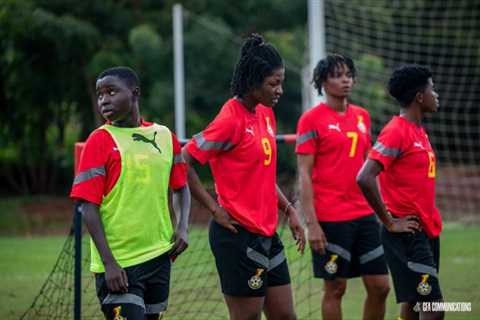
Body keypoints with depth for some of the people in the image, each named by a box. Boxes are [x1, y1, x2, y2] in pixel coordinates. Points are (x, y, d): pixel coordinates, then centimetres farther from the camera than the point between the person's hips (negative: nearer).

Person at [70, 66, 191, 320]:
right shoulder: (100, 141, -6)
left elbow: (181, 187, 19)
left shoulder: (164, 137, 7)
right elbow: (89, 207, -10)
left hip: (159, 257, 5)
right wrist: (109, 262, -17)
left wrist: (182, 227, 1)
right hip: (118, 265, -5)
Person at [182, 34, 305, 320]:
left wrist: (288, 210, 12)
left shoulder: (266, 114, 10)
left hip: (267, 233, 8)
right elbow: (184, 163, -17)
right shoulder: (231, 120, -15)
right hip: (239, 235, -8)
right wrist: (215, 209, -15)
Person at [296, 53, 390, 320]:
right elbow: (304, 175, -9)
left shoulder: (362, 116, 12)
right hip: (330, 218, -6)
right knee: (335, 288, 1)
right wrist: (311, 223, -15)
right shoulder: (311, 120, -6)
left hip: (364, 215, 6)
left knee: (380, 287, 4)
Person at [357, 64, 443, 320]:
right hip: (407, 234, -9)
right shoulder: (396, 131, -15)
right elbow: (365, 179, -23)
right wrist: (390, 222, -17)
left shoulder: (418, 131, 13)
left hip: (427, 231, 9)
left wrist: (430, 218, 13)